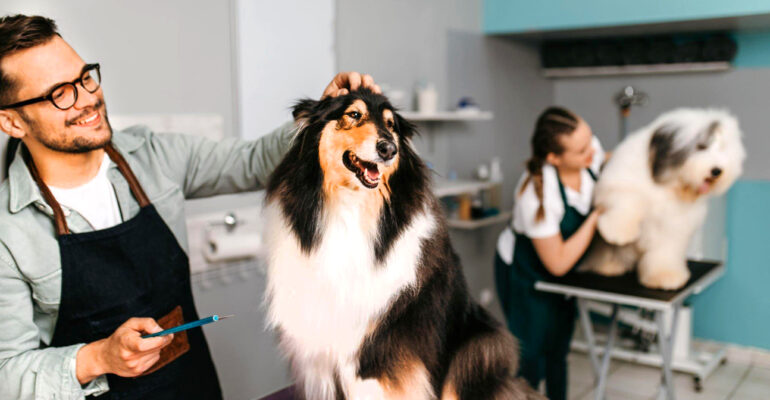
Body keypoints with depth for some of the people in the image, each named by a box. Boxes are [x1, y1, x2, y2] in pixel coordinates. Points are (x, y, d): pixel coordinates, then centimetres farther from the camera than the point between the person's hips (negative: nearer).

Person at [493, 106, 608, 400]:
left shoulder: (590, 151, -20)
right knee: (532, 356, -1)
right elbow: (558, 263, -28)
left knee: (559, 350, 20)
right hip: (524, 274, -7)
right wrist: (597, 217, -29)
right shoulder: (537, 194, -37)